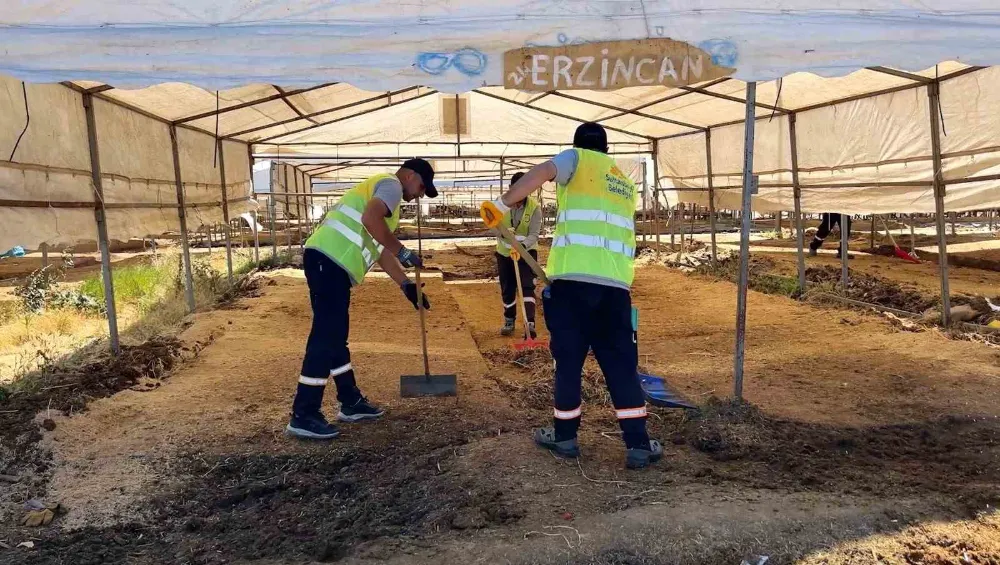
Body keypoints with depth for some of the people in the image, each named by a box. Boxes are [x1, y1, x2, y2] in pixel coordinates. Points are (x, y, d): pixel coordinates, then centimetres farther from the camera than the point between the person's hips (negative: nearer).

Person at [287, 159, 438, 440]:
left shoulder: (382, 192, 31)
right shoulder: (391, 184, 0)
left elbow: (381, 250, 31)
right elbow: (370, 219, -22)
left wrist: (407, 285, 27)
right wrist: (403, 252, -12)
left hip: (327, 262, 11)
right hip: (329, 261, -11)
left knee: (335, 334, 15)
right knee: (326, 336, -9)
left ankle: (351, 402, 26)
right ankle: (303, 416, -3)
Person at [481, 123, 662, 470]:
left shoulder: (576, 158, 11)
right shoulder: (625, 184, 28)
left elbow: (540, 174, -10)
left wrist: (501, 205, -6)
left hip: (573, 276, -4)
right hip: (616, 283, 4)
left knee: (569, 359, 7)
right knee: (621, 364, 9)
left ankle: (564, 437, 20)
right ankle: (638, 445, 8)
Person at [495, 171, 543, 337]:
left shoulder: (534, 206, -17)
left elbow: (534, 234, -23)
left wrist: (522, 245, -43)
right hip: (504, 252, 3)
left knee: (527, 286, -16)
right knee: (507, 289, 10)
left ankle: (530, 323, -24)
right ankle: (509, 321, 28)